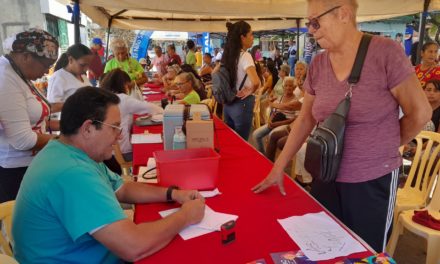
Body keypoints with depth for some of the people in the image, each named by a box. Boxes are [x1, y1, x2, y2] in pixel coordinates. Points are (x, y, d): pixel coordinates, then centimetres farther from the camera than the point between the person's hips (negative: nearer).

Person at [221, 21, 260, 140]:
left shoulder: (228, 54, 6)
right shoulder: (245, 56, -17)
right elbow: (256, 82, -32)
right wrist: (250, 91, -12)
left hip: (229, 103, 8)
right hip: (242, 104, -8)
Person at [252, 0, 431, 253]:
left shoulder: (385, 52, -15)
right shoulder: (317, 66, 1)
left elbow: (420, 113, -8)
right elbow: (305, 120, 6)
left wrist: (384, 147, 3)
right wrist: (279, 168, 4)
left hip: (373, 181, -4)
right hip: (326, 178, 5)